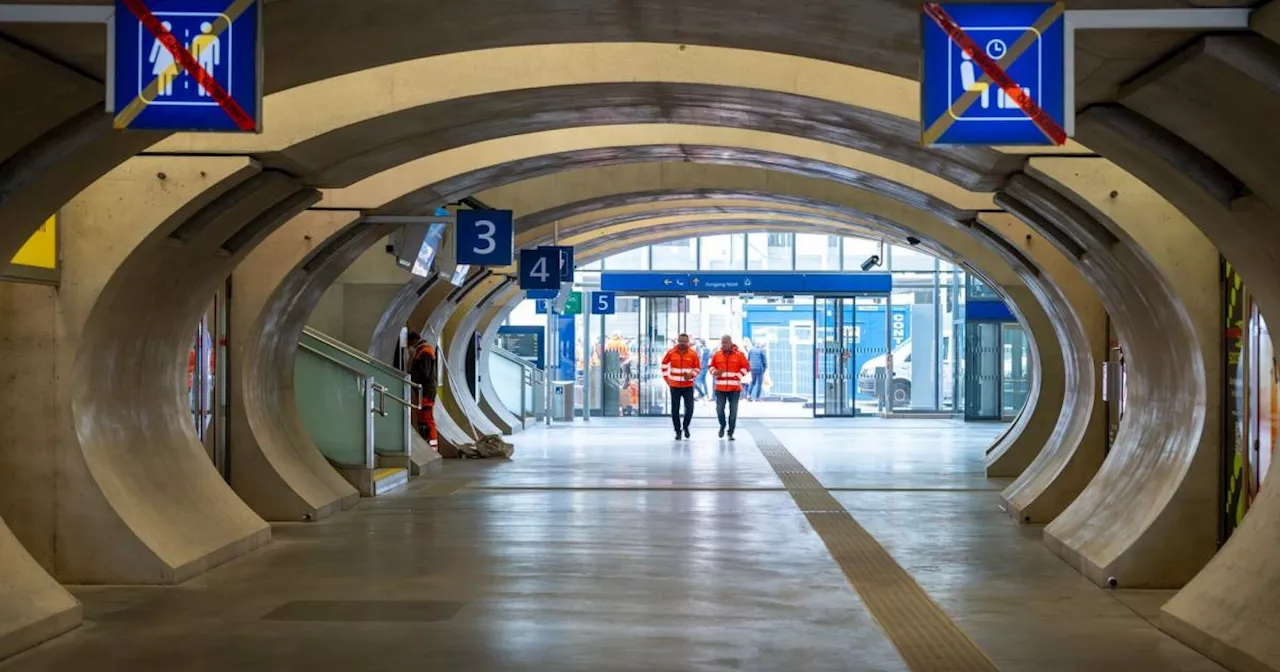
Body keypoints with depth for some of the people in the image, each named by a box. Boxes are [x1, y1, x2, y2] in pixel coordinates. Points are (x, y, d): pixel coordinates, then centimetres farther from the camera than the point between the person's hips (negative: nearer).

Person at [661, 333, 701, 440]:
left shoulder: (693, 354, -4)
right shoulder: (671, 353, -2)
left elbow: (698, 368, 5)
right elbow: (664, 364, 12)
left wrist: (691, 375, -12)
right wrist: (666, 377, 6)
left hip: (688, 386, -1)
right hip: (674, 386, 1)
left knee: (690, 408, -8)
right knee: (675, 410, 3)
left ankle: (685, 426, 17)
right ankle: (678, 431, 16)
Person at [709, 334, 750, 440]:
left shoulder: (739, 355, -1)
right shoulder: (717, 355, 5)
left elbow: (746, 367, 3)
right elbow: (711, 366, 15)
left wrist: (738, 376, -10)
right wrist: (714, 372, -6)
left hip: (734, 388, -1)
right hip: (720, 388, 1)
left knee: (733, 411, 1)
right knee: (719, 409, -2)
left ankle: (730, 433, 12)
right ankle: (722, 426, 27)